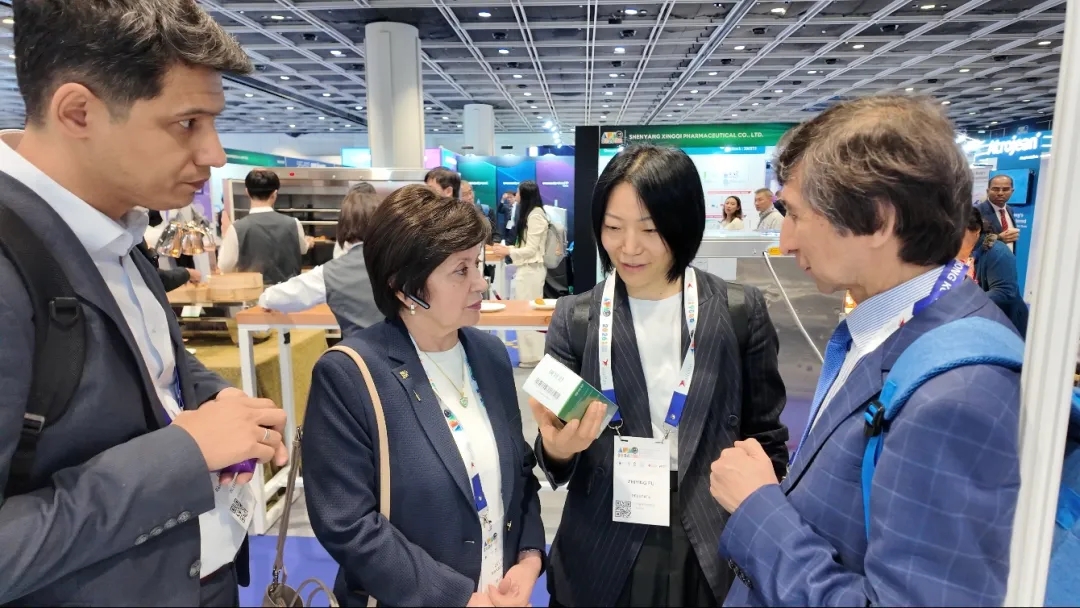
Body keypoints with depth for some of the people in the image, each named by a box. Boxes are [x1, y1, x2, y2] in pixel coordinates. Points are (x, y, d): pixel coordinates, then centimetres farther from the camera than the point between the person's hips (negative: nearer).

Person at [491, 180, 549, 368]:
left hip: (530, 270, -10)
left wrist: (508, 251, -11)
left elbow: (531, 249, -16)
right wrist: (507, 248, 10)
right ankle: (533, 353, 18)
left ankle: (532, 355, 5)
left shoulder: (535, 216, -14)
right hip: (528, 269, 10)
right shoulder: (531, 214, 14)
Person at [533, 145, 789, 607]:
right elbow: (556, 464, -3)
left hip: (716, 556, 1)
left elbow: (766, 438, 2)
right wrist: (556, 449, -24)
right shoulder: (574, 318, -7)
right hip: (602, 562, 0)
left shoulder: (741, 311, -7)